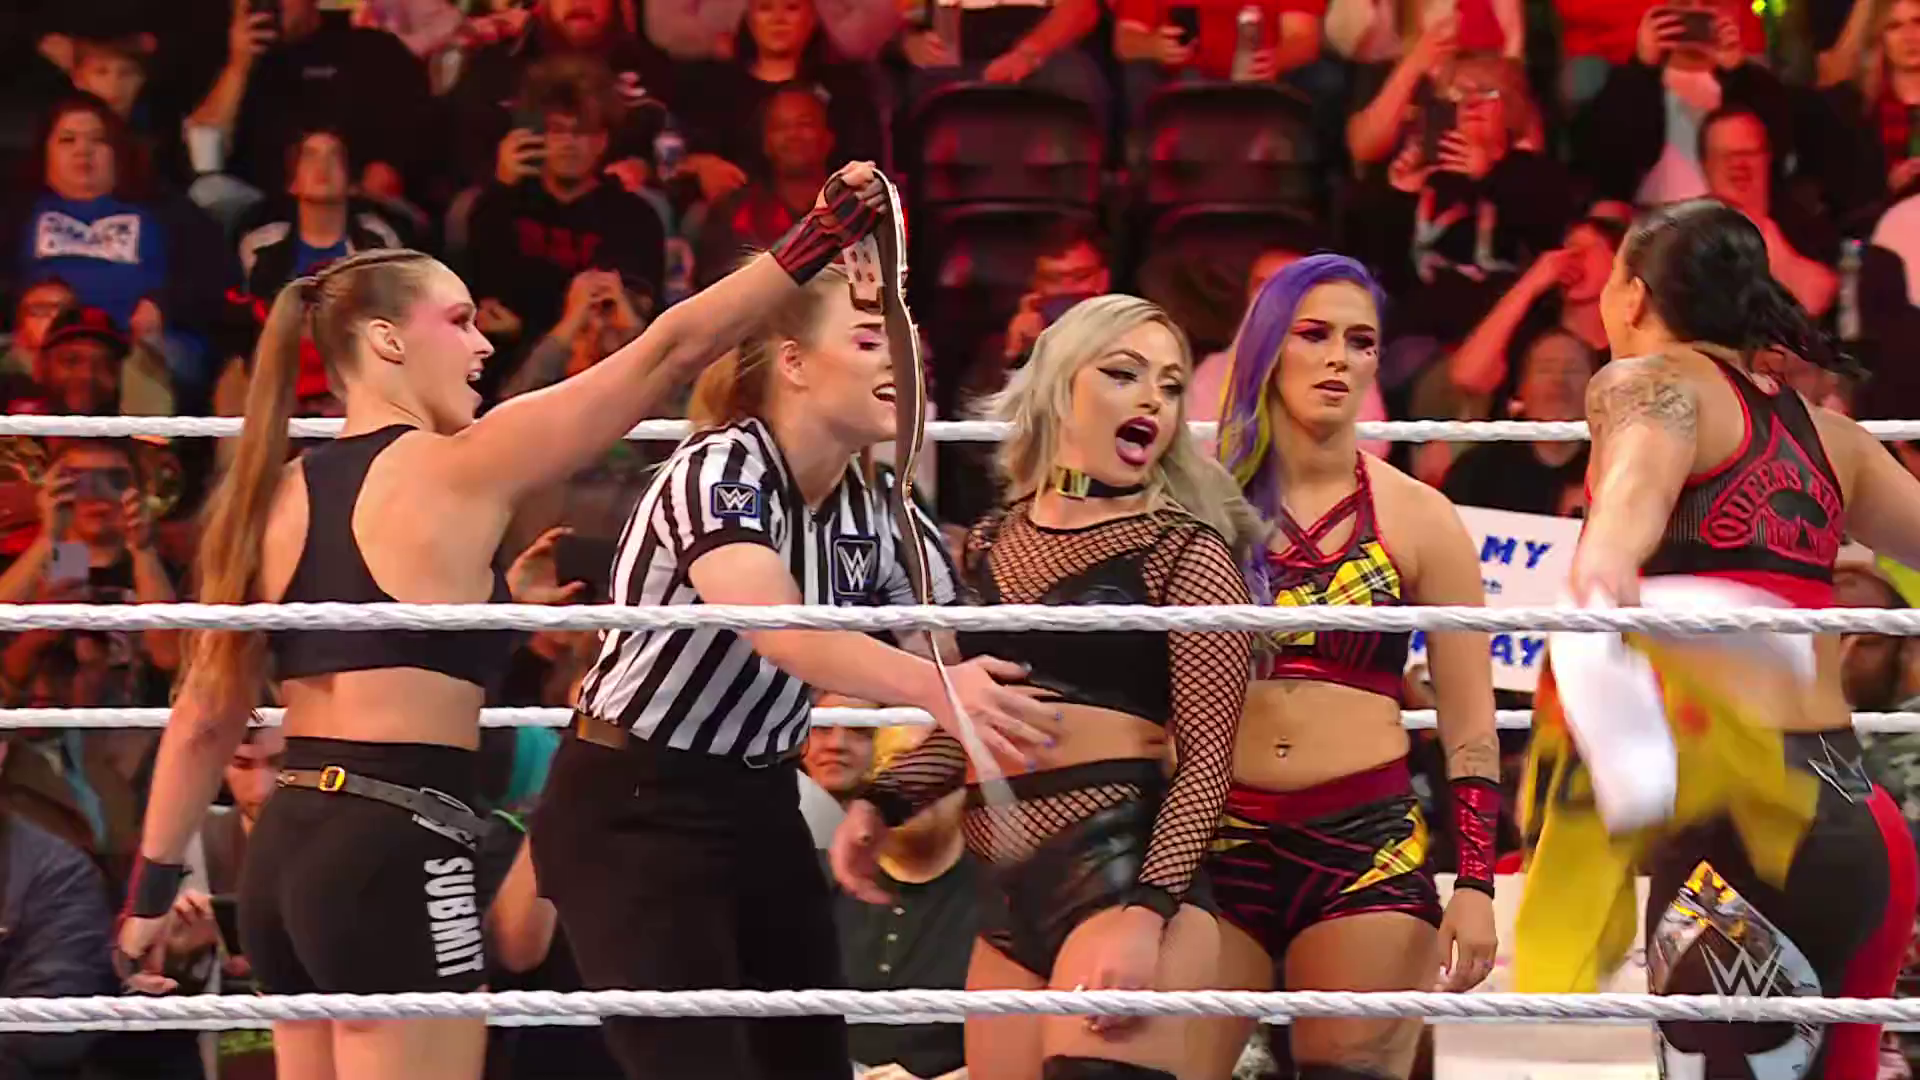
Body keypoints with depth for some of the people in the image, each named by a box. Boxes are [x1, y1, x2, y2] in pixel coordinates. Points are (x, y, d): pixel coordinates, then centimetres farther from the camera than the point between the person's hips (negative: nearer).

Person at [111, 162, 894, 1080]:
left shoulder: (281, 496, 12)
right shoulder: (456, 471, -6)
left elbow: (205, 719, 15)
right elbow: (671, 349, -7)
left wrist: (151, 892, 21)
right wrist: (824, 232, -3)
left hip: (285, 851, 8)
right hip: (395, 858, -8)